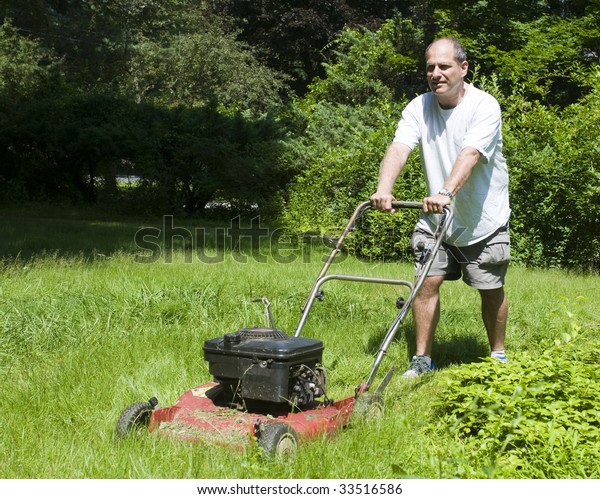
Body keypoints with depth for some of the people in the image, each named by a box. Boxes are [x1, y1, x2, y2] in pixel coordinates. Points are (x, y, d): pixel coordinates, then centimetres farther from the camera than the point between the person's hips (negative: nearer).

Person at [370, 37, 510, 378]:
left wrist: (446, 192, -47)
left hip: (485, 220, -3)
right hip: (436, 220, 3)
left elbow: (470, 154, -31)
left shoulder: (484, 106, -15)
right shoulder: (419, 108, -3)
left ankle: (498, 356, 26)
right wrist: (384, 190, -37)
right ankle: (423, 360, 5)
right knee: (428, 281, -5)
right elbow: (399, 148, -18)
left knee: (491, 290, 6)